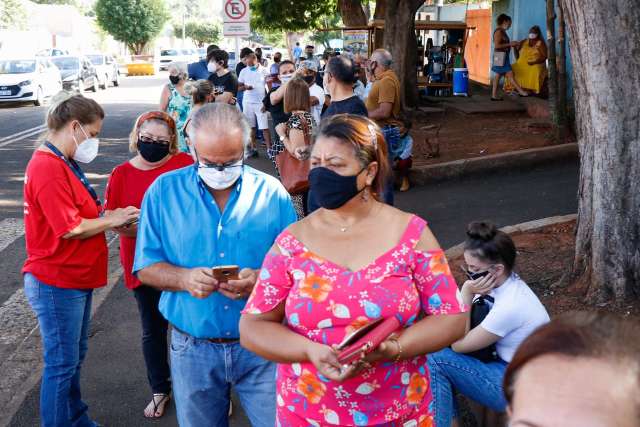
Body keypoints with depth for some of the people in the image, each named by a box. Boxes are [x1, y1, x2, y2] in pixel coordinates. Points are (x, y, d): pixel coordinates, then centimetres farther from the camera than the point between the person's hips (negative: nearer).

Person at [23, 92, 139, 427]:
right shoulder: (48, 168, -22)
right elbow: (70, 228, -25)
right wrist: (112, 220, -13)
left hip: (75, 279, 10)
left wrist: (109, 215, 1)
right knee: (61, 364, 2)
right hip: (57, 284, -10)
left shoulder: (63, 163, 10)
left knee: (74, 357, 21)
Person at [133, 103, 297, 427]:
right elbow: (146, 268, -1)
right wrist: (185, 278, -20)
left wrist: (261, 278, -23)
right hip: (193, 349, 1)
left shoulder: (271, 192, -4)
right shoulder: (164, 191, -2)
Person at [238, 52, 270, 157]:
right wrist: (245, 87, -17)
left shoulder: (264, 71, -5)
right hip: (248, 103, 3)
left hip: (261, 103, -3)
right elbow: (238, 87, 5)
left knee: (264, 128, -6)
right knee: (251, 127, 6)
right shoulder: (243, 71, 2)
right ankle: (253, 149, 16)